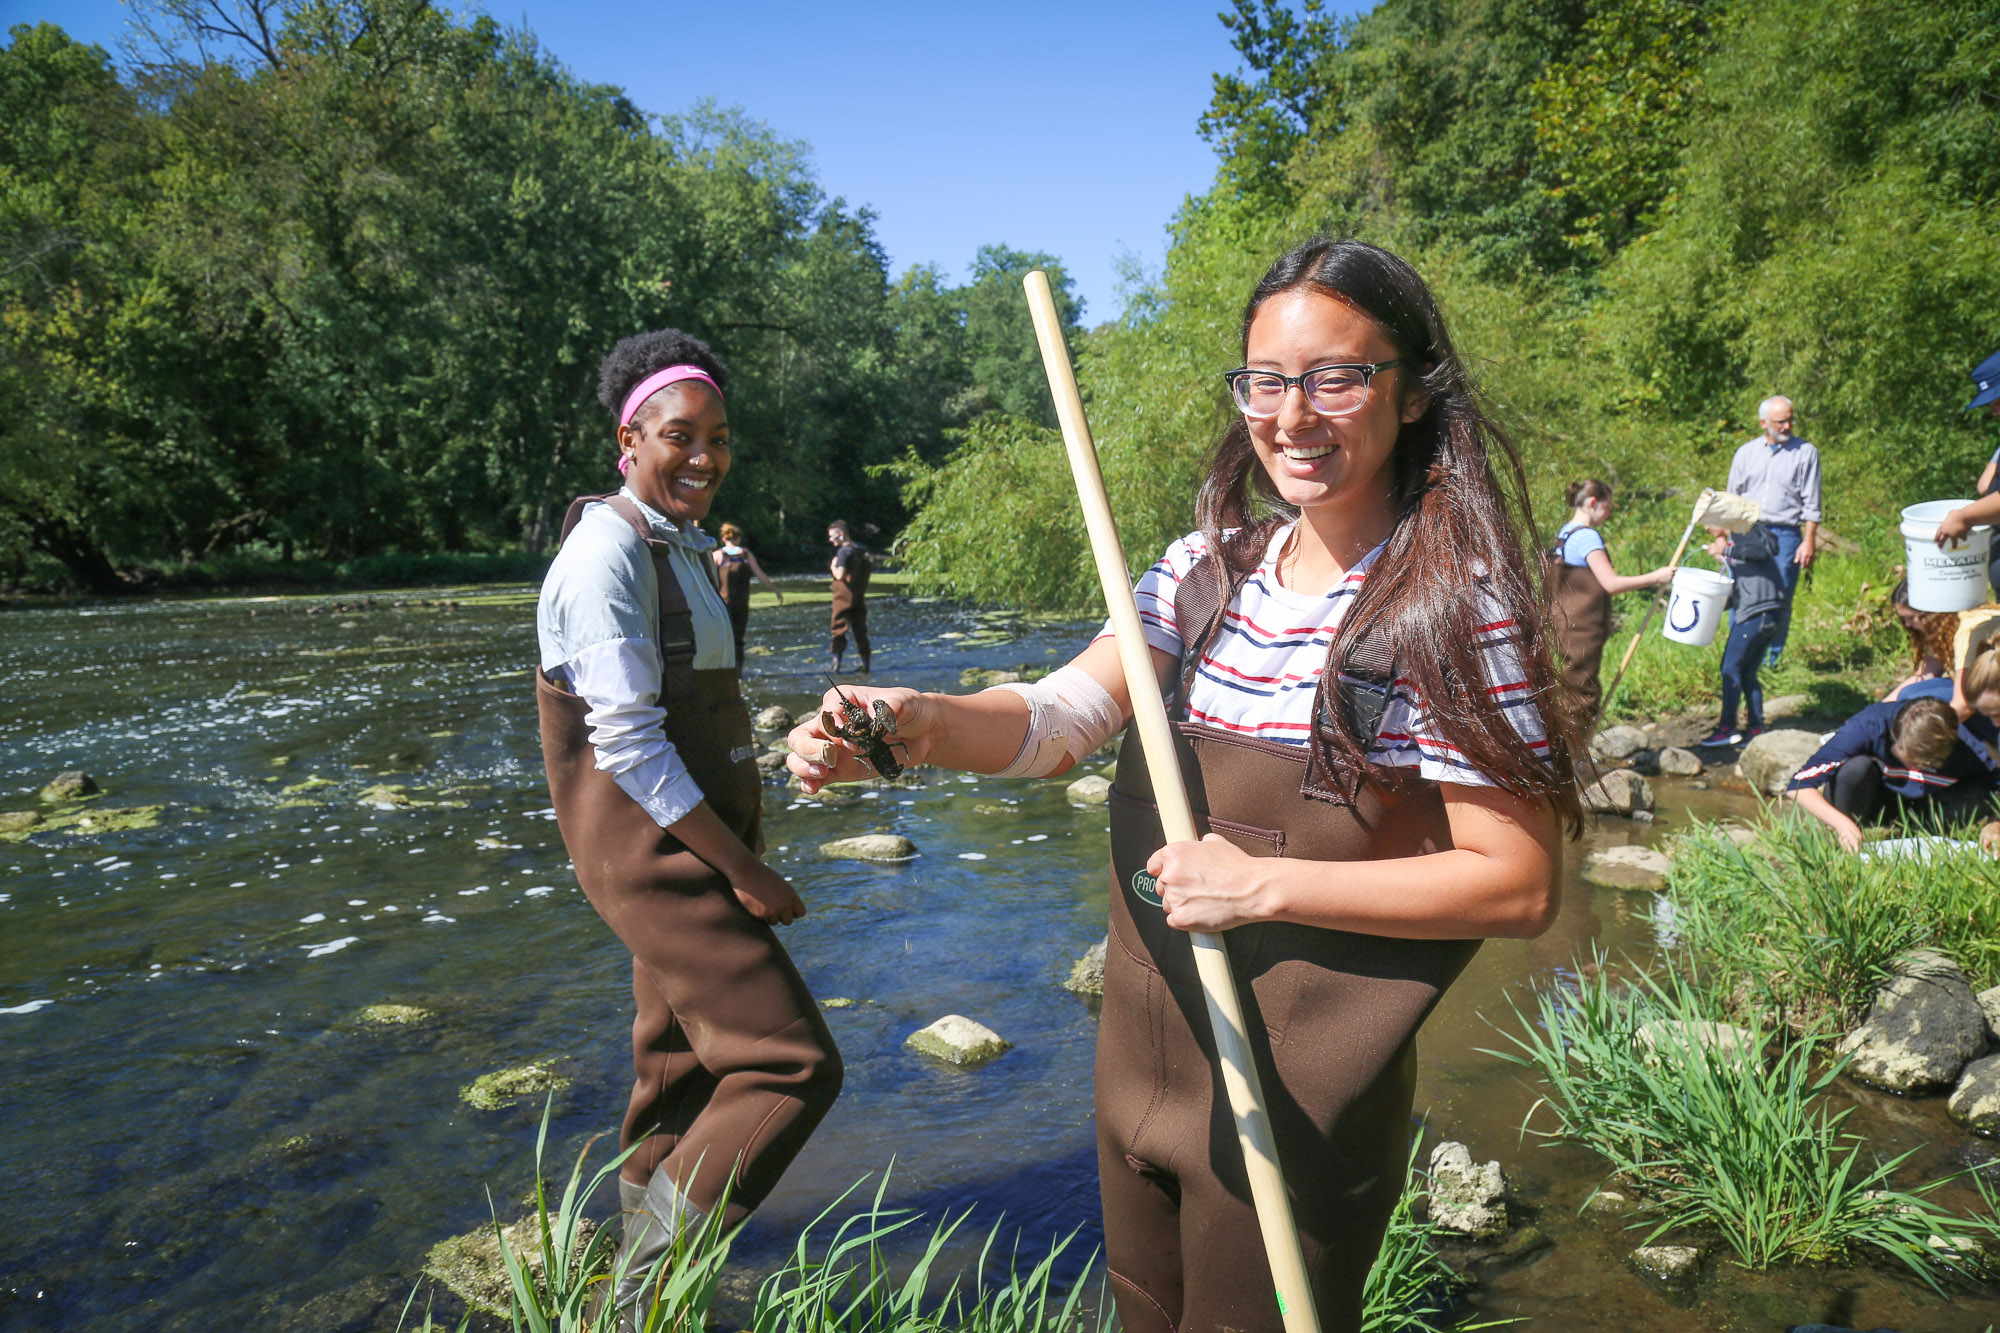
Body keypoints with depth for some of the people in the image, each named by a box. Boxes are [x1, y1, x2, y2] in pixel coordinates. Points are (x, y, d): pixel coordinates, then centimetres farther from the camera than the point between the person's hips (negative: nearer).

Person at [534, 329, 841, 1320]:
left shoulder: (681, 544, 12)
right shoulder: (608, 554, -18)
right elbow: (627, 741, -22)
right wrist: (745, 872, -20)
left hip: (699, 839, 10)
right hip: (655, 851, -9)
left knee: (683, 1066, 20)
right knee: (790, 1063, -9)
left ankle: (644, 1262, 38)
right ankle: (646, 1283, 5)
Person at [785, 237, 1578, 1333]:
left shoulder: (1457, 608, -16)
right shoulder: (1210, 568, 1)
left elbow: (1521, 886, -17)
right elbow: (1062, 716, -10)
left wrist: (1266, 884, -23)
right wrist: (923, 724, -31)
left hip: (1296, 1101, -6)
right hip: (1142, 1061, 6)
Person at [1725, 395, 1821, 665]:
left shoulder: (1805, 453, 5)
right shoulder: (1746, 452, 12)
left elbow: (1811, 503, 3)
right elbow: (1731, 498, 16)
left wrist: (1809, 541, -5)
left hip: (1784, 534, -2)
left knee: (1780, 600, -3)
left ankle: (1772, 657, 9)